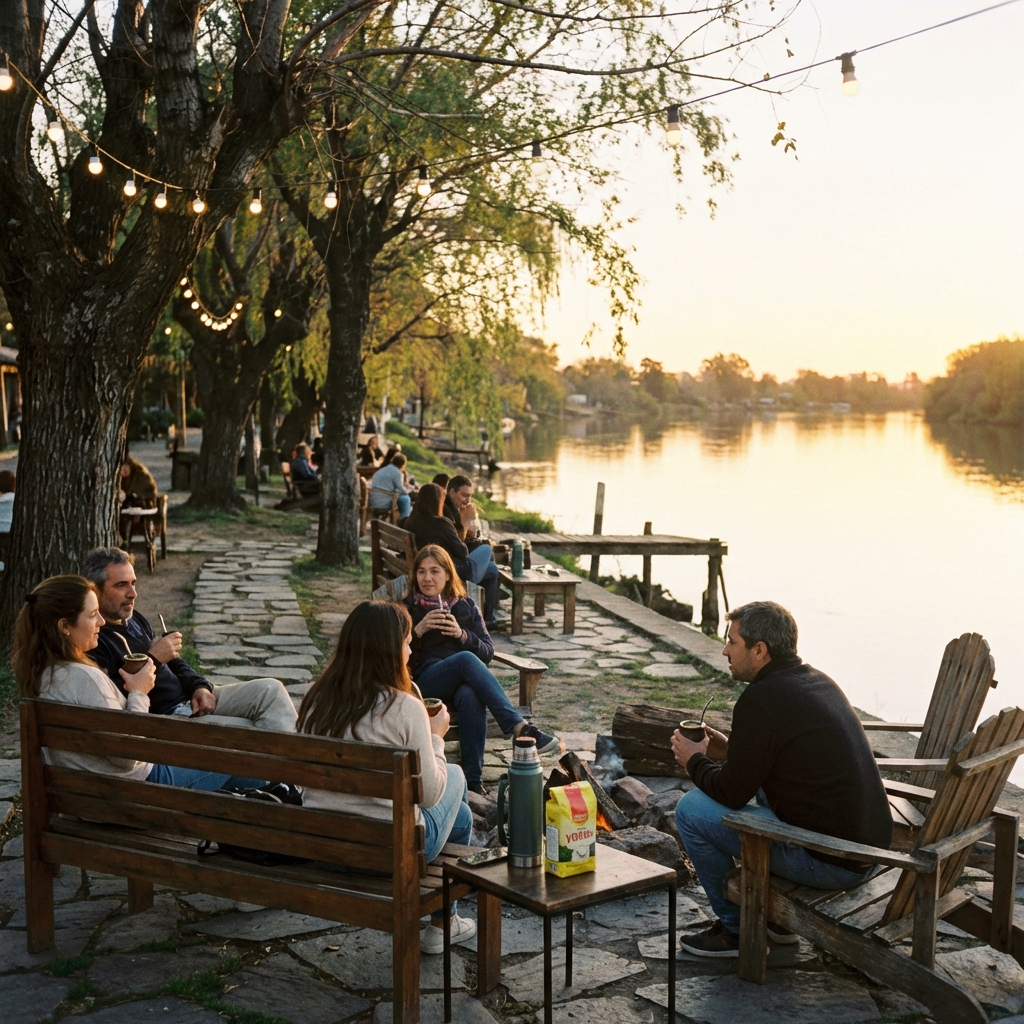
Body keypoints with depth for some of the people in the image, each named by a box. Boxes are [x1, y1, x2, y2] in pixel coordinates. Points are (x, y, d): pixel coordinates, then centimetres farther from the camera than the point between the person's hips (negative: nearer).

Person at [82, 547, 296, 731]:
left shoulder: (134, 619, 14)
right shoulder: (91, 641, -15)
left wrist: (199, 687, 4)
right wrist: (152, 659, -21)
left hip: (189, 699, 9)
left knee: (270, 689, -5)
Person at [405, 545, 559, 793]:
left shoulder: (466, 607, 19)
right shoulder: (408, 609, 14)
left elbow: (488, 652, 10)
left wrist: (462, 635, -8)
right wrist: (418, 631, -13)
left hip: (465, 679, 2)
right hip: (425, 682, -2)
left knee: (471, 696, -39)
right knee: (466, 659, -36)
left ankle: (473, 780, -41)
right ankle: (520, 728, -45)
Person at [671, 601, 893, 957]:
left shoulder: (761, 700, -17)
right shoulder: (817, 681, 10)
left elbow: (733, 794, -10)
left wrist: (694, 760, 8)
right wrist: (731, 749, 22)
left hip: (829, 861, -9)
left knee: (691, 810, -1)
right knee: (762, 785, 32)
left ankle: (736, 929, 14)